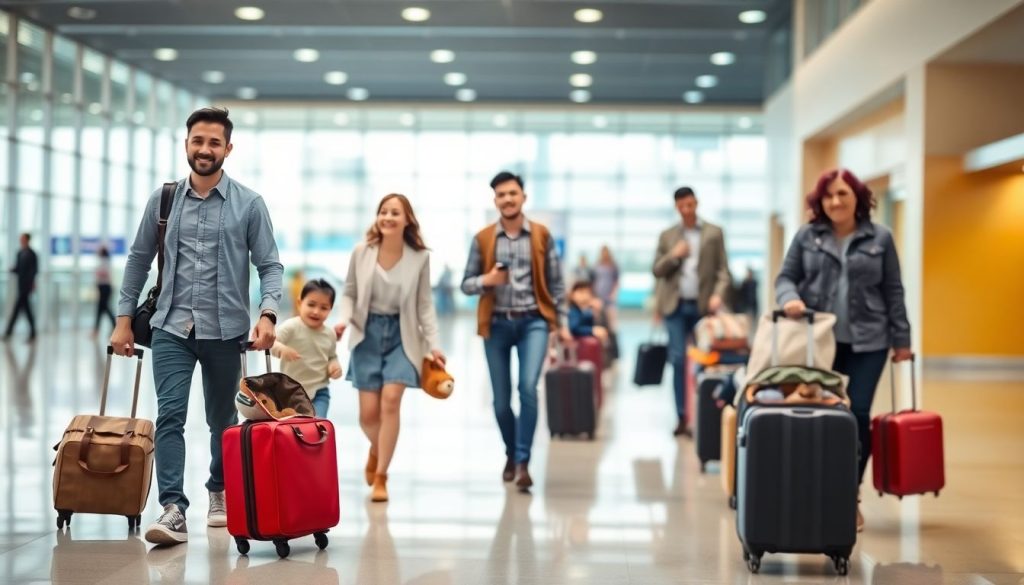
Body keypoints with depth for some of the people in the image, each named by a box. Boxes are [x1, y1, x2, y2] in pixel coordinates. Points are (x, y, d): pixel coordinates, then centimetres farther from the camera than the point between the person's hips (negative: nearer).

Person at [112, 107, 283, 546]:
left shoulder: (249, 204, -1)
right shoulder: (163, 200, 5)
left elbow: (270, 265, -2)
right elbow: (139, 260, 11)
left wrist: (267, 314, -18)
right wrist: (124, 319, 8)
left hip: (225, 329, -1)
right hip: (172, 327, 1)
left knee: (222, 419, 13)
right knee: (170, 415, -12)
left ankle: (220, 493, 33)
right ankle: (173, 510, -16)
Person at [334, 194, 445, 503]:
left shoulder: (420, 257, -7)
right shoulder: (362, 251, -6)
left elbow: (424, 305, 0)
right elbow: (349, 292, 5)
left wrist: (434, 344, -7)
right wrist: (345, 319, -13)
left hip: (401, 335, -1)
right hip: (368, 332, 1)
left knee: (391, 400, -17)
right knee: (368, 412, 0)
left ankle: (380, 477, -5)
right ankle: (376, 450, 36)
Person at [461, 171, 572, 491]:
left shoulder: (541, 236, 2)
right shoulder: (483, 239, 2)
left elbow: (556, 283, 6)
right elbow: (466, 284, 6)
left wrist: (562, 323, 2)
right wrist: (486, 280, -15)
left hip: (533, 321, -1)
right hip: (496, 323, 1)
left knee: (528, 388, -19)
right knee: (501, 399, 8)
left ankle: (523, 462, -11)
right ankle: (511, 454, 32)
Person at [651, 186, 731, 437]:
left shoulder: (714, 233, 6)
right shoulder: (667, 236, 11)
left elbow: (723, 270, 2)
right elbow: (657, 271, 9)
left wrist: (718, 295, -15)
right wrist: (674, 255, -8)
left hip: (702, 306, -1)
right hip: (676, 306, 1)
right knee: (678, 360, -3)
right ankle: (682, 417, 0)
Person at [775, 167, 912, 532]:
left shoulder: (880, 238, 6)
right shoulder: (807, 236, 6)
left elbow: (893, 291, 8)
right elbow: (785, 277, 8)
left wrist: (901, 338, 7)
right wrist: (789, 297, -15)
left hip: (866, 343, 0)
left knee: (857, 415, -4)